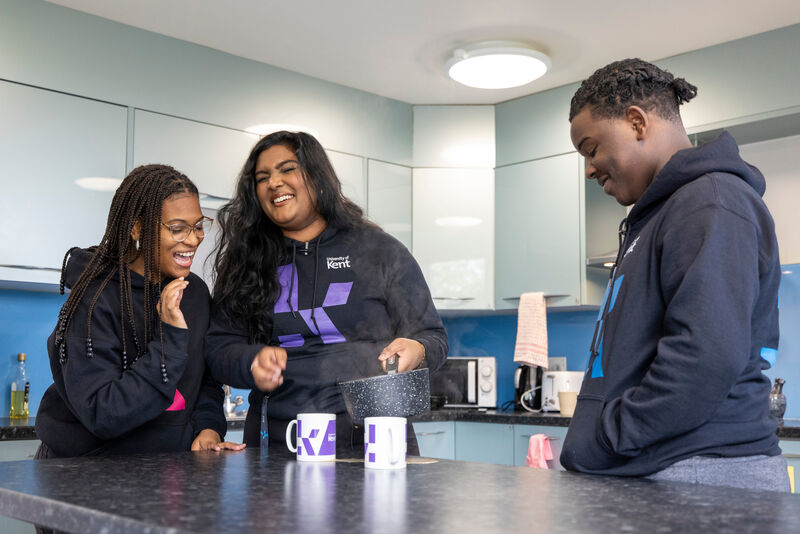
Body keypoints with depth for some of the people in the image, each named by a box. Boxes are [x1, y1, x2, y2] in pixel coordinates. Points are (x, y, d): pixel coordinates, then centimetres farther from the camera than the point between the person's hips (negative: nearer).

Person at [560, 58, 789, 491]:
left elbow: (708, 356, -24)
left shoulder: (712, 202, -12)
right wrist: (582, 446, 13)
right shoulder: (657, 215, 20)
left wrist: (598, 448, -17)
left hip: (701, 480, -9)